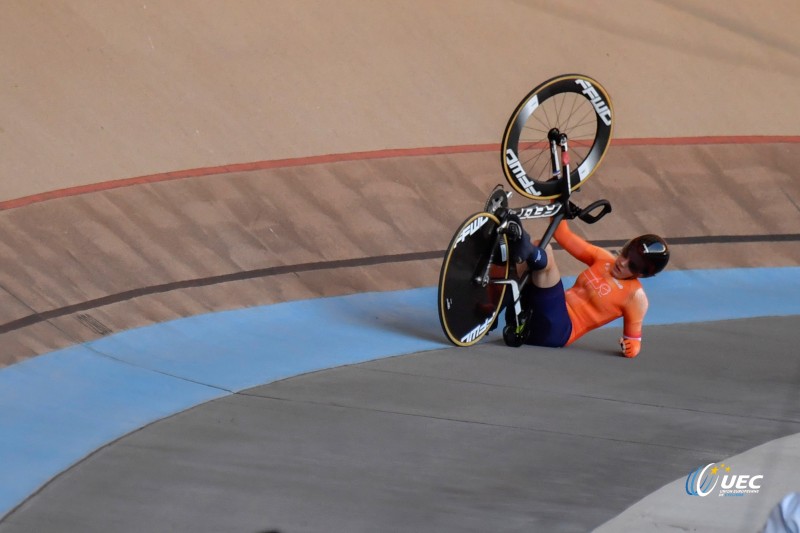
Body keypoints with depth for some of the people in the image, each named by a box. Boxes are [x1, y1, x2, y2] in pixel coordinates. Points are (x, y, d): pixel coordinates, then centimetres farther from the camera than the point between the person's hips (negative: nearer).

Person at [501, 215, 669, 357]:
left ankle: (524, 250, -55)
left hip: (556, 332, -6)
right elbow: (563, 235, 15)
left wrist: (632, 347, -23)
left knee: (544, 259, -25)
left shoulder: (636, 297, 0)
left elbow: (633, 339, 0)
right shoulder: (603, 258, 15)